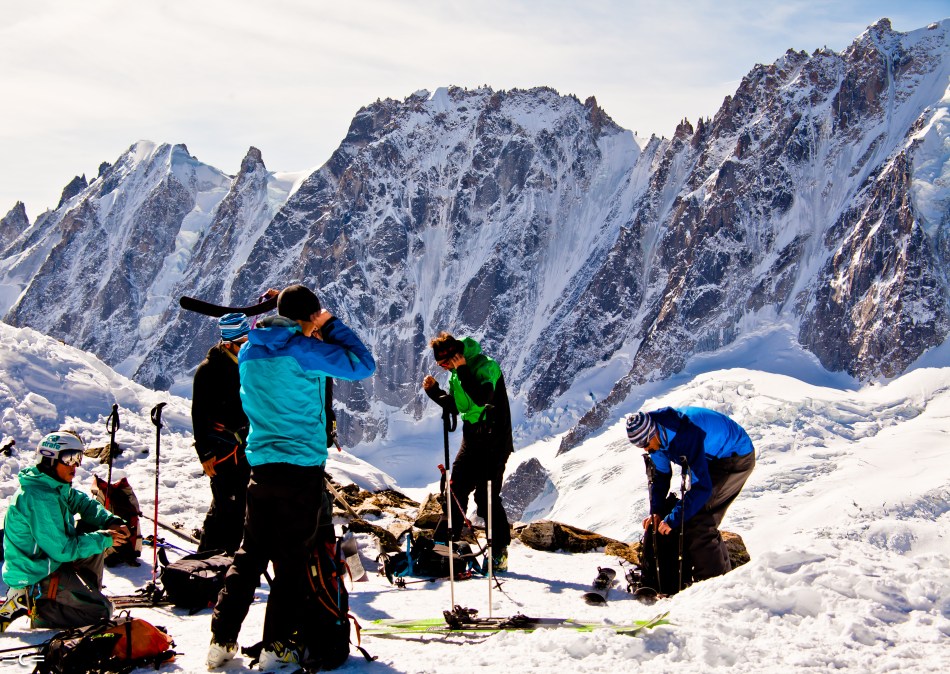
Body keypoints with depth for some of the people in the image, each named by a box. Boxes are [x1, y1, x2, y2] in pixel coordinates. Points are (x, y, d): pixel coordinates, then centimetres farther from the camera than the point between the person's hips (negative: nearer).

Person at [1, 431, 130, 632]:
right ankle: (31, 606, -6)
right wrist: (104, 539, -18)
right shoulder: (38, 499, -27)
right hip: (35, 577, -10)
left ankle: (88, 593, 14)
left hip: (48, 560, 10)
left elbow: (84, 503, 12)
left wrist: (111, 522, -7)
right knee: (101, 611, -10)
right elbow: (62, 550, -25)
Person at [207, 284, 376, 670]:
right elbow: (362, 365, -11)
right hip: (302, 465, -5)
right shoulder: (304, 350, -12)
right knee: (292, 558, 3)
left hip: (260, 462, 6)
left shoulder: (249, 352, 7)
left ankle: (222, 640, 10)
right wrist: (333, 327, 0)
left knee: (250, 554, 14)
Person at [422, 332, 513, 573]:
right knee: (456, 489, 7)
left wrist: (462, 370, -30)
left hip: (494, 442, -8)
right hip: (472, 440, 8)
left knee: (487, 496, -10)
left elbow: (482, 398, -32)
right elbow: (456, 406, 20)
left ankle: (500, 552, -2)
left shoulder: (486, 366, -16)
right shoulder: (458, 373, 10)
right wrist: (434, 391, 6)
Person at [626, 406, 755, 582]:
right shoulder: (657, 435, -10)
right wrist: (655, 512, -11)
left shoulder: (686, 435, -37)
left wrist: (672, 519, -33)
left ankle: (713, 580, -12)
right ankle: (724, 574, 20)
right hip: (714, 459, 9)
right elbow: (660, 474, 2)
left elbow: (702, 487, -38)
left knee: (697, 521, -18)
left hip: (736, 459, -9)